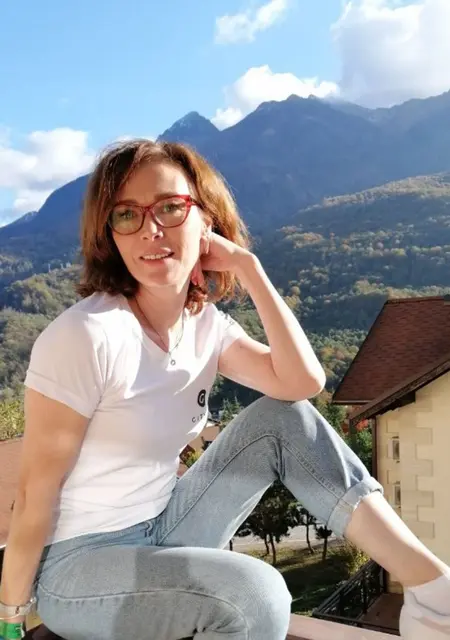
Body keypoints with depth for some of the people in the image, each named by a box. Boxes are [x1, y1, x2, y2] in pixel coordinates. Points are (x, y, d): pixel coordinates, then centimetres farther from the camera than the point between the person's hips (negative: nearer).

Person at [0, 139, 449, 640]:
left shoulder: (205, 324, -2)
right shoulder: (85, 336, -24)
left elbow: (303, 382, -16)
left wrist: (246, 266, -16)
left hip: (161, 531, 7)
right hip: (77, 564, -6)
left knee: (282, 420, -9)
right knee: (255, 593, -32)